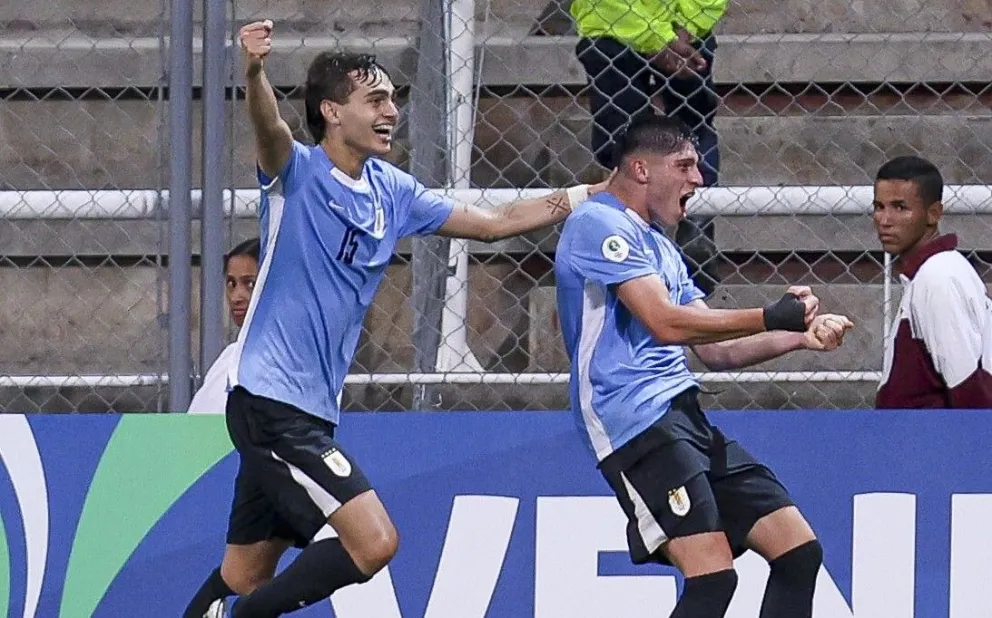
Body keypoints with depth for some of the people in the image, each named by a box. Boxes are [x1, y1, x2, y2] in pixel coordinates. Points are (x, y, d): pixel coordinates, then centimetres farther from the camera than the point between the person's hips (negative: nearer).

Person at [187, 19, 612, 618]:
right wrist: (255, 74, -53)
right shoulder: (298, 173, -9)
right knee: (374, 542, -16)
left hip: (313, 409, 8)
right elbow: (270, 127, -31)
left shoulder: (392, 193, 12)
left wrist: (594, 195, 17)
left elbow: (493, 221, 20)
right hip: (269, 397, -8)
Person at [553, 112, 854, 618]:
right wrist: (769, 319, -14)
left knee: (799, 551, 4)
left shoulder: (658, 247, 25)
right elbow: (667, 323, -17)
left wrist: (799, 336, 8)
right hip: (636, 420, -10)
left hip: (684, 420, 10)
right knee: (712, 577, -21)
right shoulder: (599, 224, -7)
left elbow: (715, 350, 23)